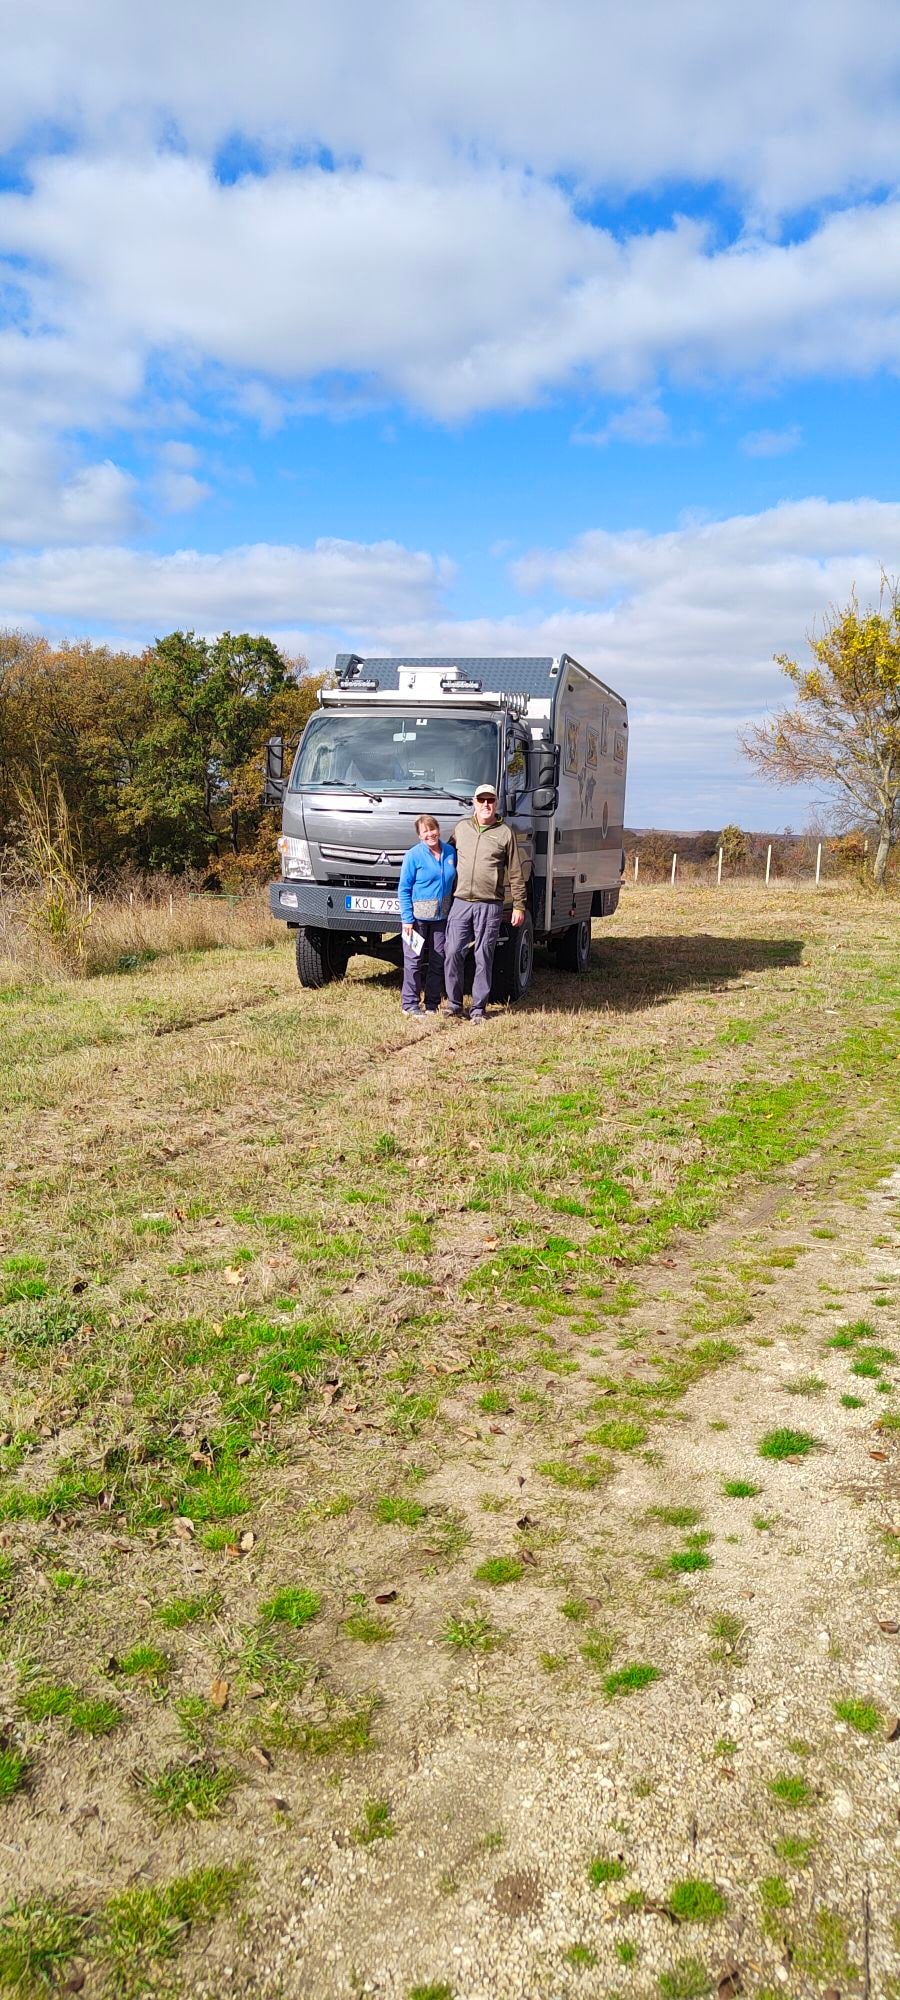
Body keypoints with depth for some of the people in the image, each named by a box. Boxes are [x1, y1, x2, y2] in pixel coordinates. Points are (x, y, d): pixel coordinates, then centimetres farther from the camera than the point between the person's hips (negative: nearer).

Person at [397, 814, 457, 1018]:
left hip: (441, 917, 5)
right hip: (418, 917, -5)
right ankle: (410, 1004, 9)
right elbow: (404, 889, -8)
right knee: (413, 960, 0)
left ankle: (432, 1004, 19)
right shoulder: (414, 855, -10)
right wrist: (407, 919, -14)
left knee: (438, 961, 9)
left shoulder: (450, 852, 3)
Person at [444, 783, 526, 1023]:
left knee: (484, 958, 2)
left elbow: (515, 874, 5)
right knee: (452, 953, -4)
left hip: (490, 906, -2)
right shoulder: (461, 828, 12)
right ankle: (454, 1005, 8)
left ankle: (478, 1008, 10)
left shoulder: (505, 833, 4)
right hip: (461, 902, 2)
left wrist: (519, 906, 1)